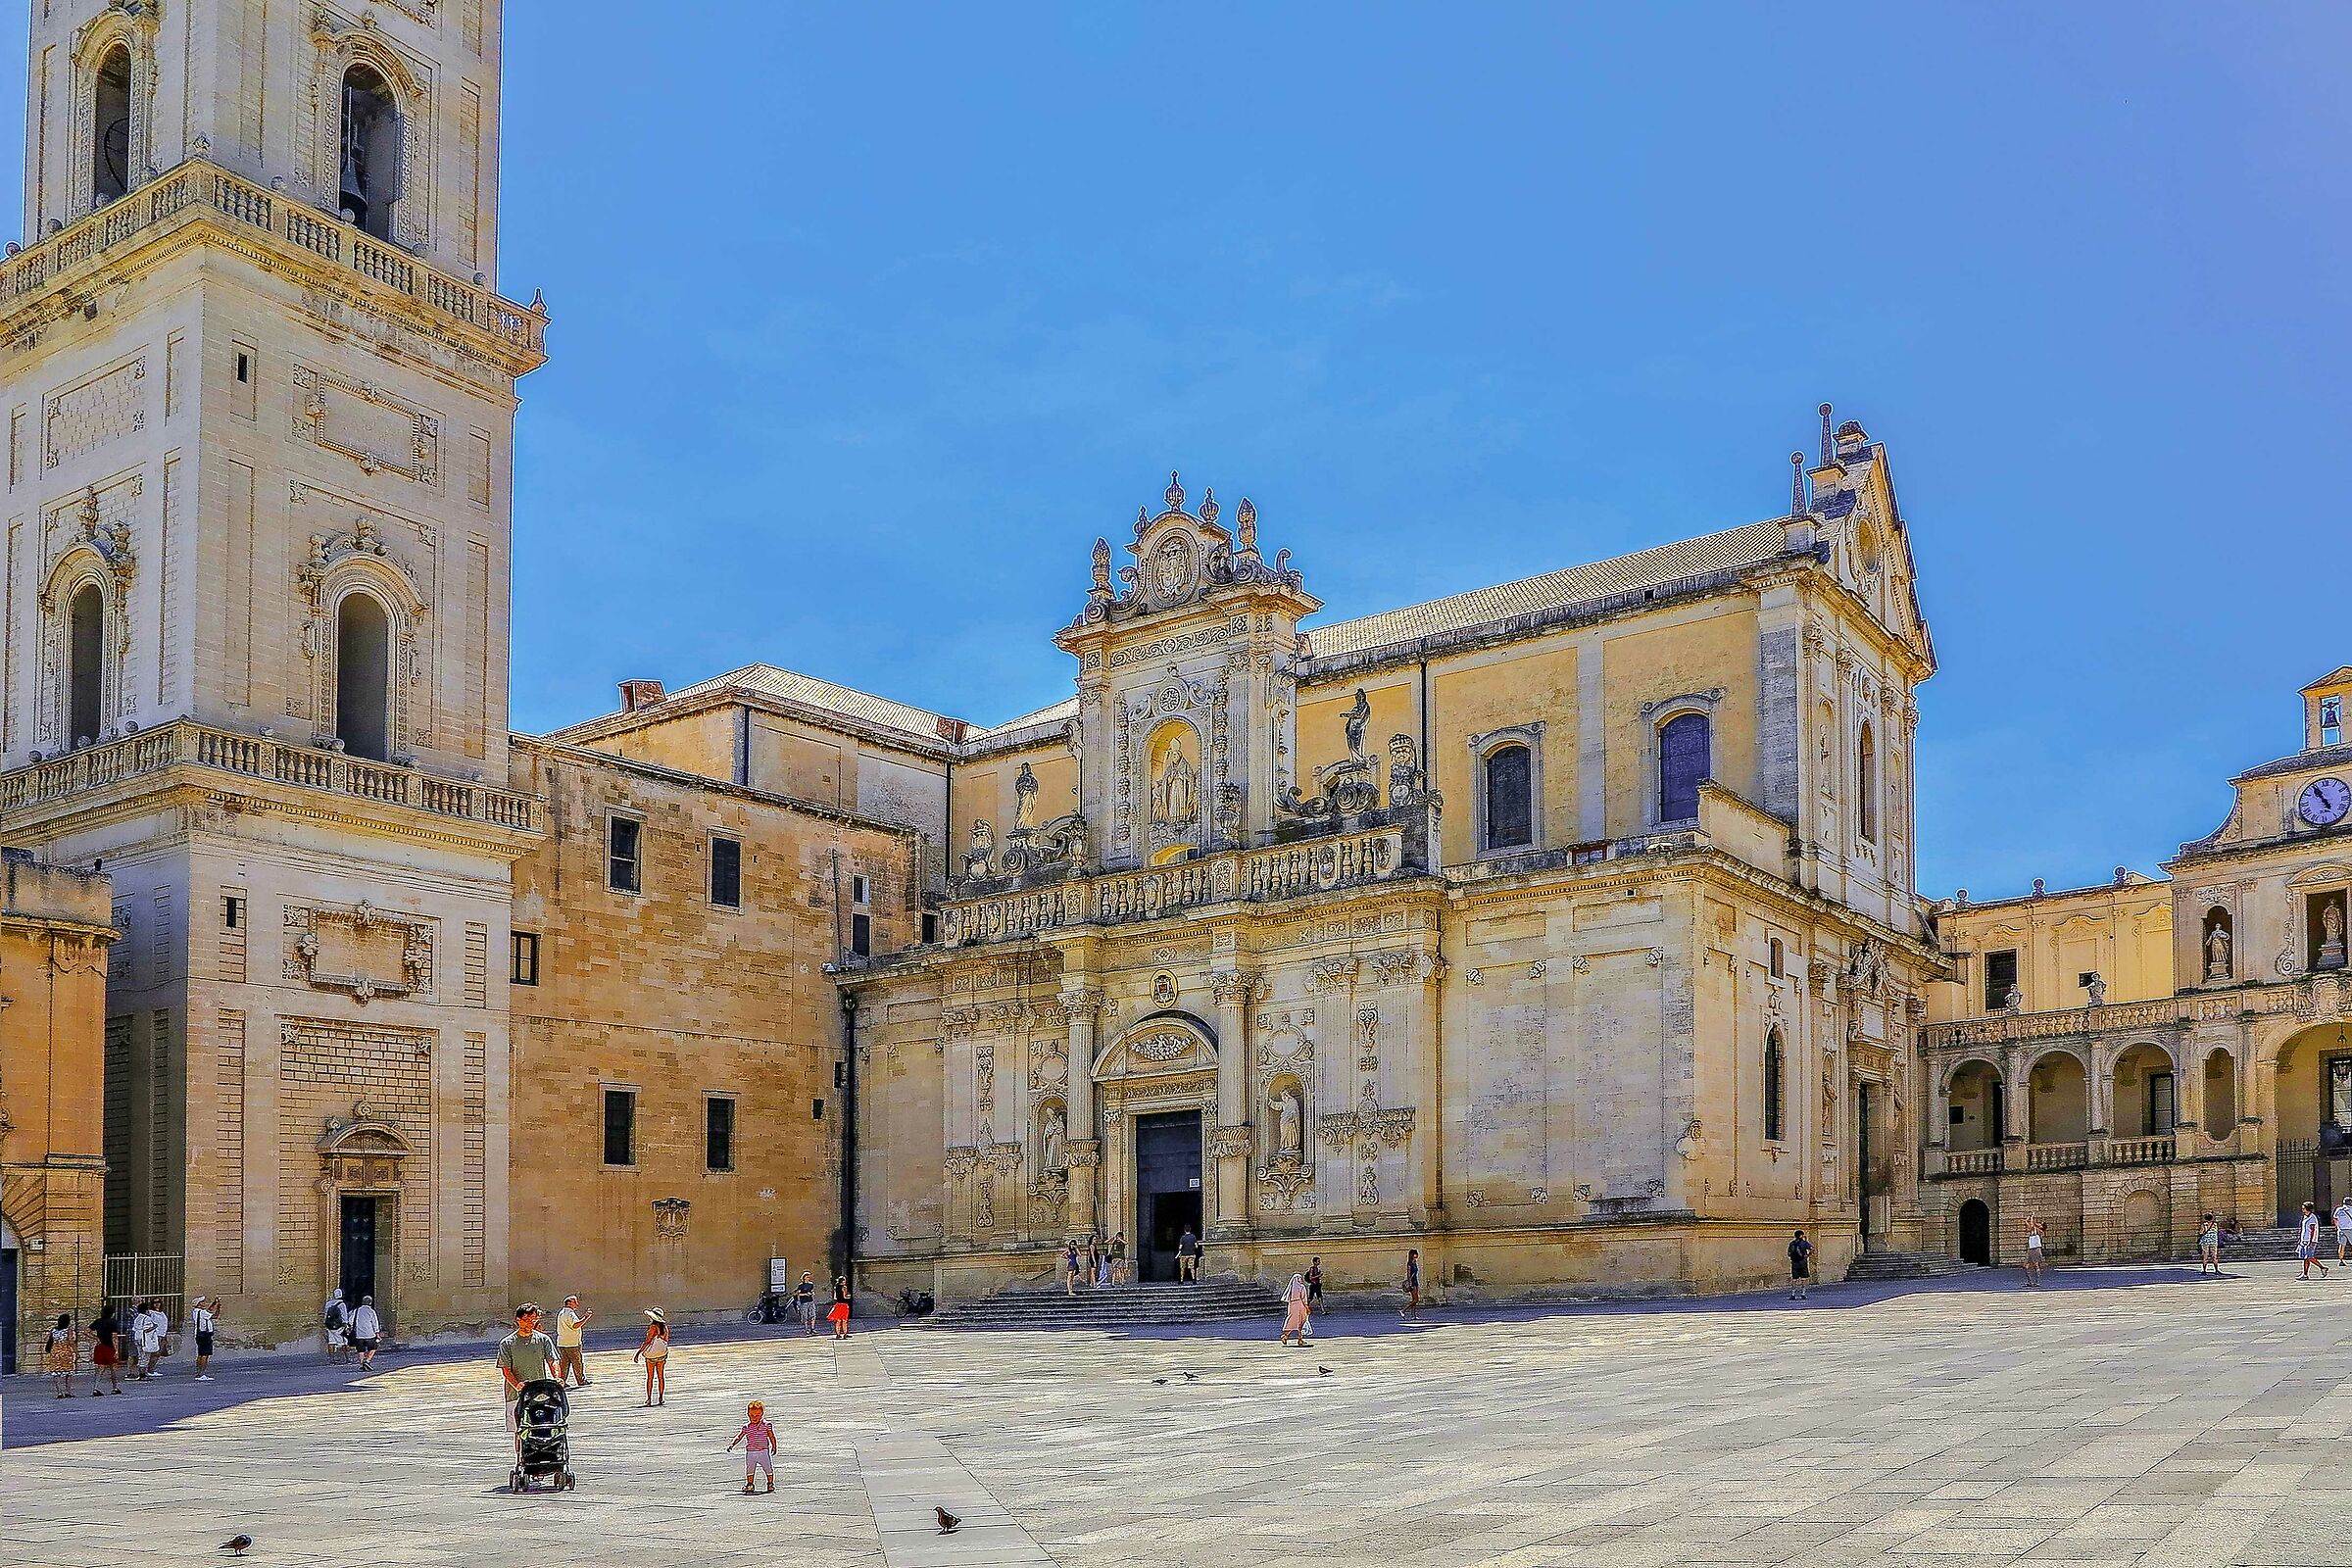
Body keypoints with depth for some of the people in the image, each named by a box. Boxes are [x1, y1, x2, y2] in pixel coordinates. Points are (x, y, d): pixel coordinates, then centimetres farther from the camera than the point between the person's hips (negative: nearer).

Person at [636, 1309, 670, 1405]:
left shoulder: (653, 1327, -18)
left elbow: (647, 1342, -20)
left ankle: (649, 1399, 3)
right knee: (661, 1376, 9)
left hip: (651, 1354, -5)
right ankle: (661, 1398, 11)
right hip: (662, 1353, 5)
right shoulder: (665, 1327, 2)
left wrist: (638, 1353, -18)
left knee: (650, 1377, 3)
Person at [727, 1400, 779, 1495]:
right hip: (750, 1452, 2)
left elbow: (772, 1437, 3)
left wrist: (774, 1447, 0)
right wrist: (732, 1445, -5)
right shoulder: (746, 1427, 4)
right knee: (749, 1469, 9)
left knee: (768, 1468, 0)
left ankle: (771, 1484, 16)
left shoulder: (766, 1425, -2)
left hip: (764, 1452, -2)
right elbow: (739, 1437, 6)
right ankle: (749, 1484, 25)